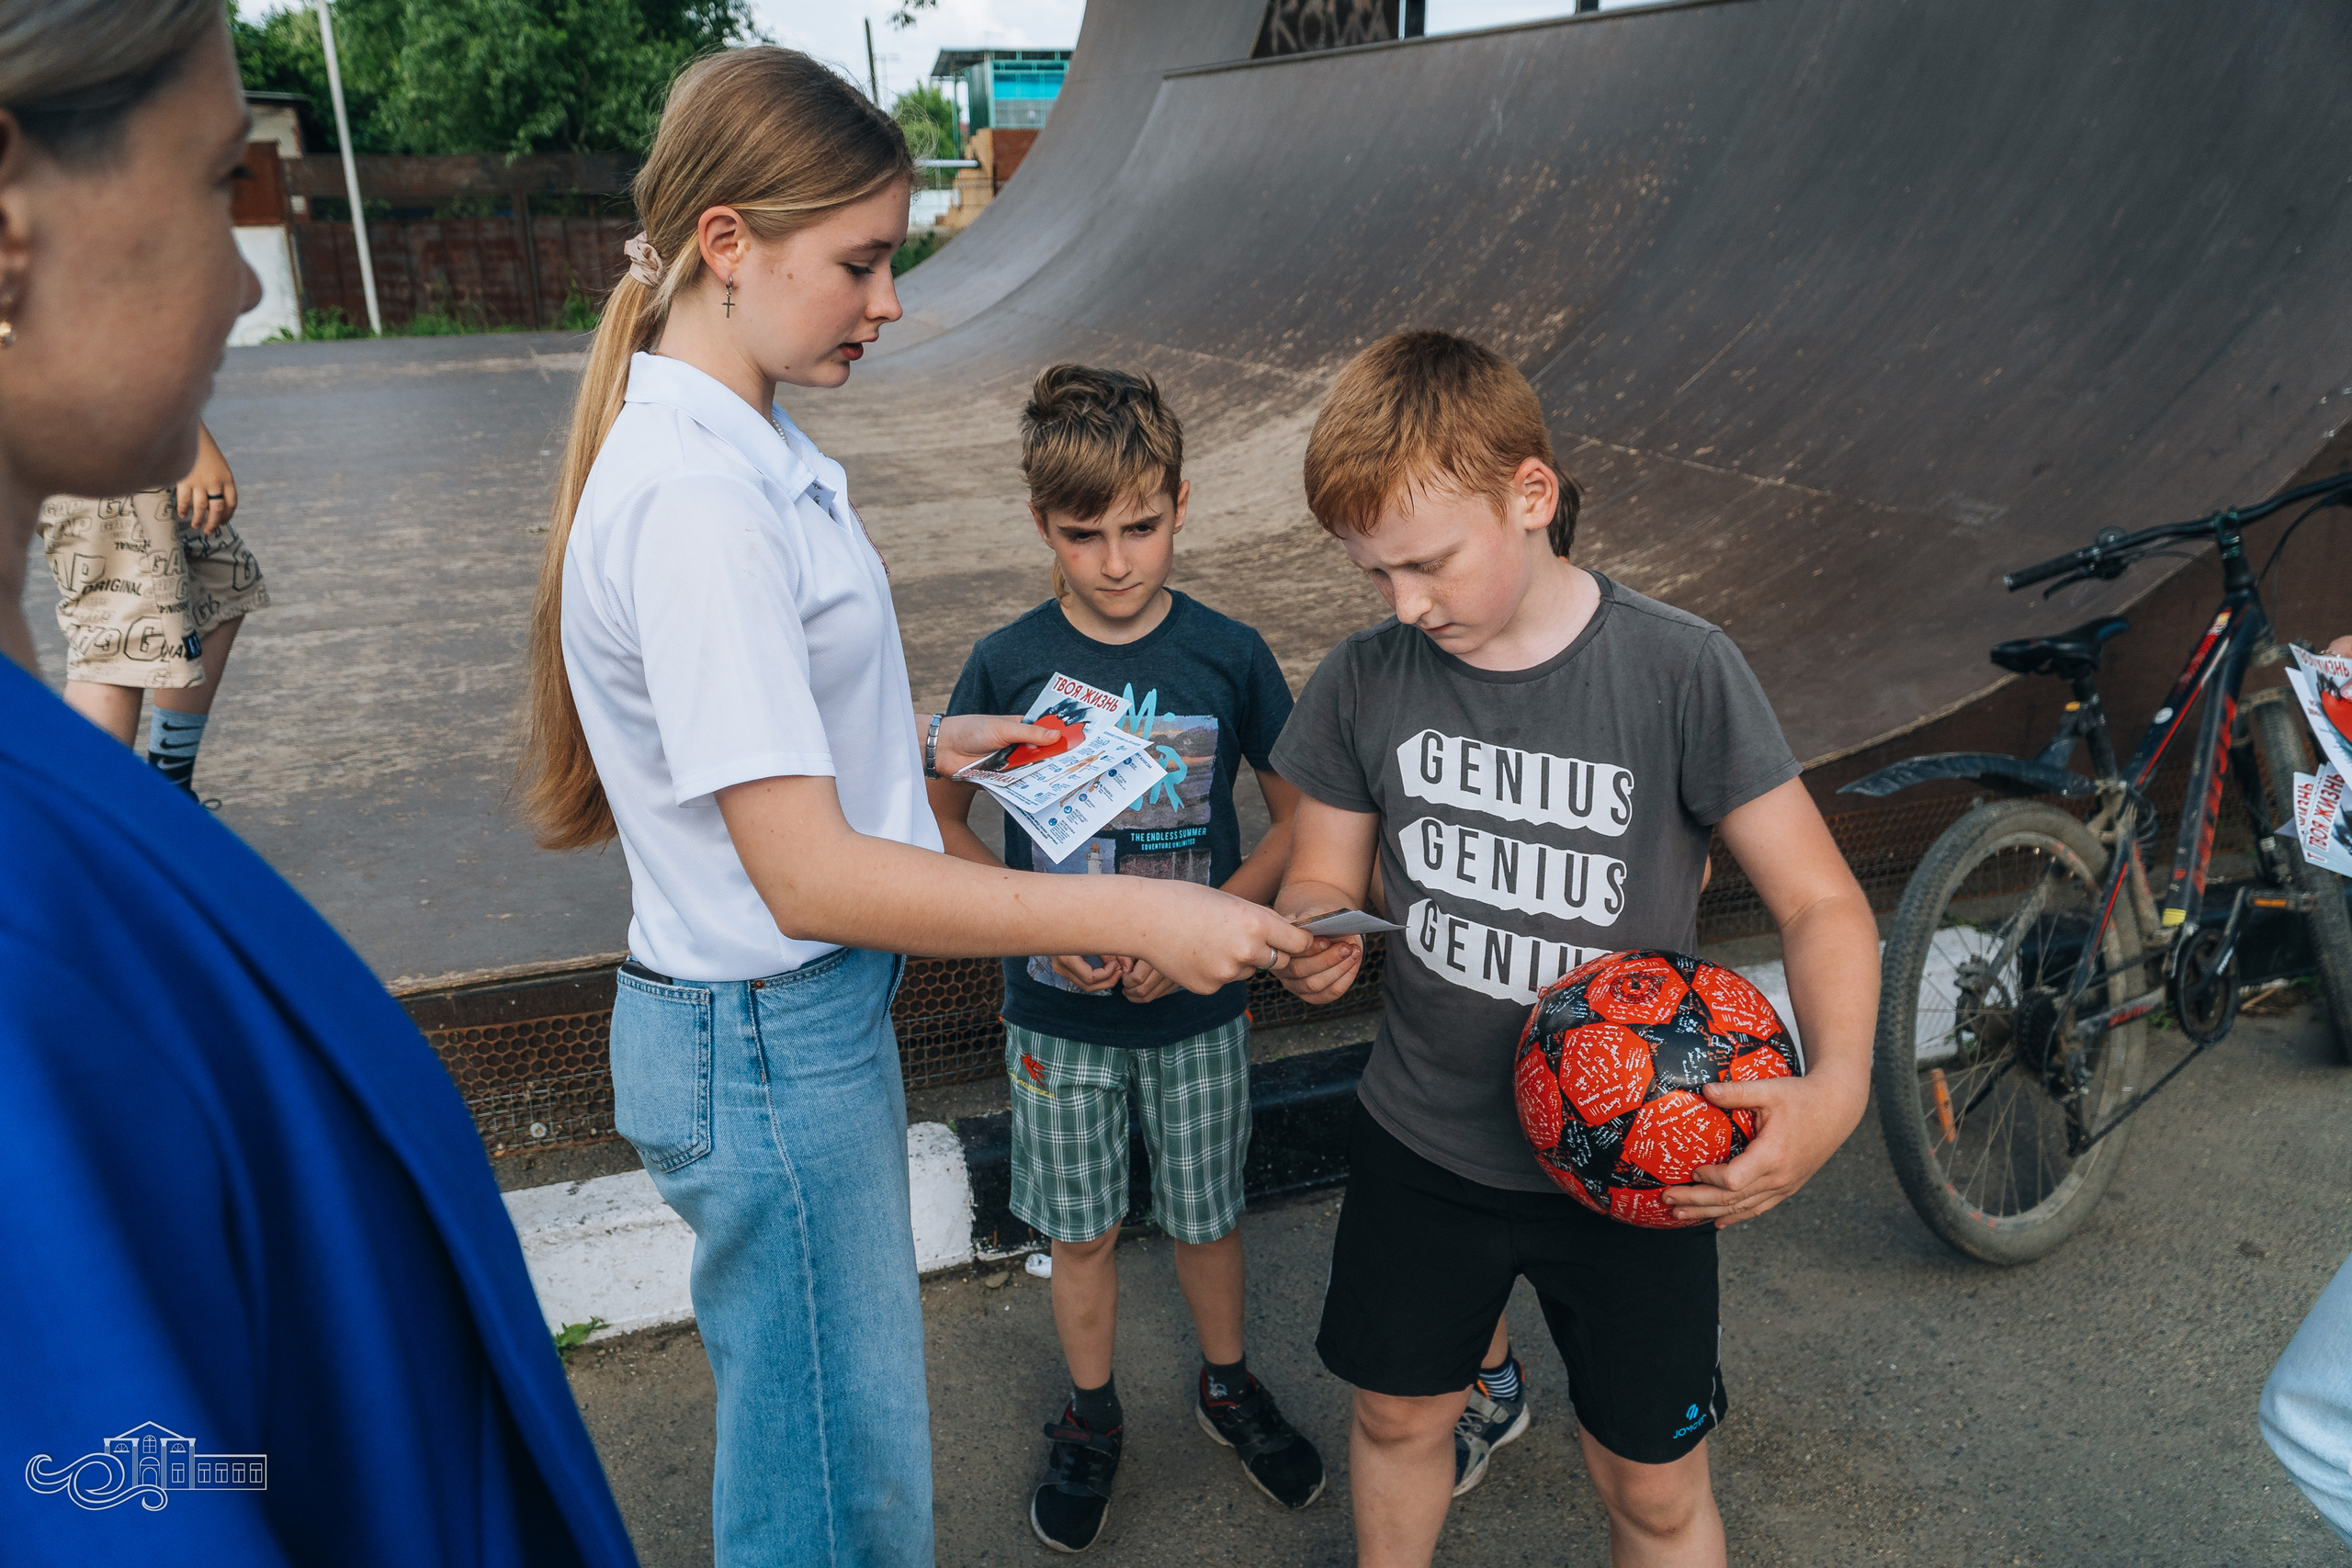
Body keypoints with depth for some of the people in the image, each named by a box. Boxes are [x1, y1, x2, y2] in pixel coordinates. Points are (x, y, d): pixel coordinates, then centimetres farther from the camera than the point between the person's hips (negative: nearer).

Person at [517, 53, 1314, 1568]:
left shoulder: (742, 442, 5)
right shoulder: (694, 500, -26)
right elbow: (809, 876, -28)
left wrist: (921, 742, 3)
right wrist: (1131, 913, -26)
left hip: (813, 1008, 9)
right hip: (767, 1043, -9)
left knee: (841, 1425, 27)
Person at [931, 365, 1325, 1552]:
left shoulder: (1229, 656, -11)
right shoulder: (1006, 665, -11)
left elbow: (1298, 819, -3)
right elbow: (940, 824, -1)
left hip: (1199, 1007, 0)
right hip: (1058, 1013, 0)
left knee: (1204, 1215, 18)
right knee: (1080, 1231, 16)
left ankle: (1227, 1384, 45)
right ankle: (1091, 1419, 41)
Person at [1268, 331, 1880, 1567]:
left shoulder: (1676, 671, -17)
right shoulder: (1363, 684, -8)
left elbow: (1820, 902, -13)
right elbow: (1325, 881, 2)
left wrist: (1834, 1085, -31)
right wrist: (1312, 941, -22)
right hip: (1420, 1144, 3)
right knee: (1397, 1418, 22)